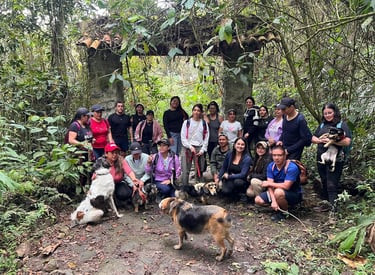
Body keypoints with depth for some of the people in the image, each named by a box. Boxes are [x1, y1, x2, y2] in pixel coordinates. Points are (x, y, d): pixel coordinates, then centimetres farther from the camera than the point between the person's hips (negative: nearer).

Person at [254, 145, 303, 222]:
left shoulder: (292, 167, -27)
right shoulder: (271, 166, -8)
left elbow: (286, 186, -32)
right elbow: (270, 186, -14)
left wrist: (268, 183, -20)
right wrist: (273, 201, -30)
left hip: (294, 195, -6)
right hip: (276, 192, 6)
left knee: (278, 192, -38)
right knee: (258, 200, -6)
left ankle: (284, 212, -9)